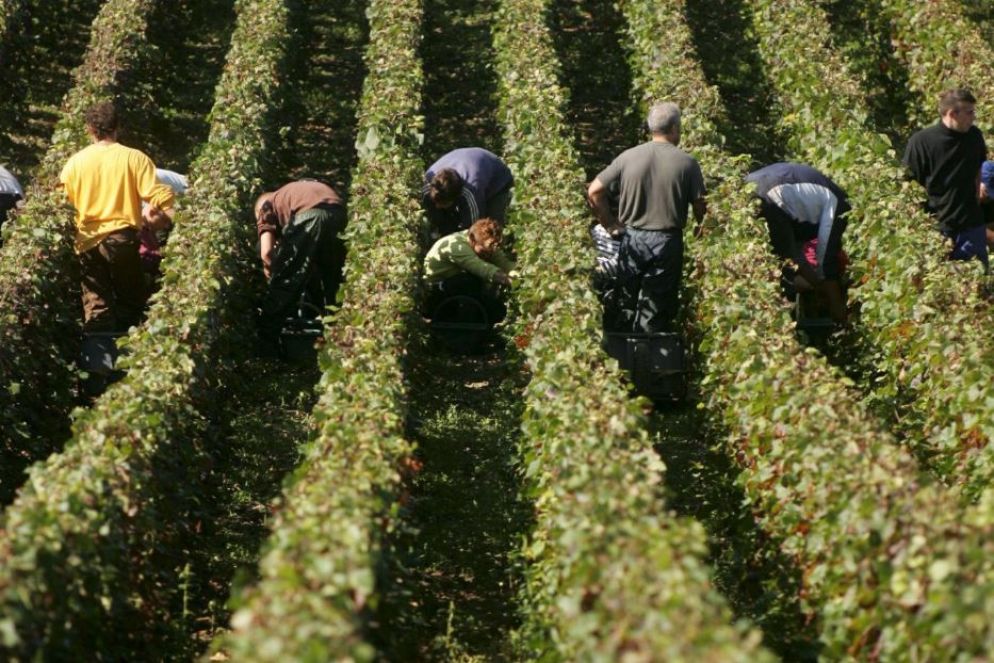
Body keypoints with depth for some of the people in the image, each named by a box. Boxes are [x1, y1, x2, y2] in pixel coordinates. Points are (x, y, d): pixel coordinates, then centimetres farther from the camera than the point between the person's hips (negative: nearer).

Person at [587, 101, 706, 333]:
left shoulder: (628, 157, -1)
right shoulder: (687, 163, -6)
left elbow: (594, 191, 0)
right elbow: (700, 206, -6)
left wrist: (611, 225, 8)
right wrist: (701, 230, 13)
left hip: (631, 239, 2)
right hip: (667, 242, -2)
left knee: (626, 307, 12)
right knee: (654, 316, 3)